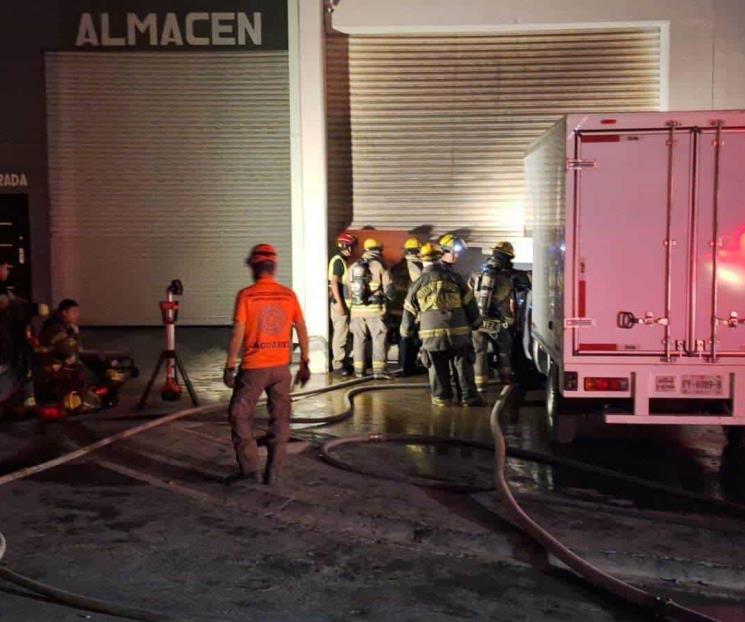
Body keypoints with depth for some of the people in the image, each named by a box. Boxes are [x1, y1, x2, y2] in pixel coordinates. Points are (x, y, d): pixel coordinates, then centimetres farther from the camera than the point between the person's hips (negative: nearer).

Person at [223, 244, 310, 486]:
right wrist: (304, 363, 11)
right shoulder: (289, 295, 1)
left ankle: (250, 468, 6)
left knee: (240, 416, 10)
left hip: (253, 367, -3)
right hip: (281, 367, 4)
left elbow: (238, 333, -11)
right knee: (280, 420, 13)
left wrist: (229, 367, -5)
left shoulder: (246, 295, -9)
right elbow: (302, 330, 3)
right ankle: (274, 472, 15)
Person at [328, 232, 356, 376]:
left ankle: (342, 361, 21)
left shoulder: (344, 261, 16)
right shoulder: (337, 260, -12)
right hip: (339, 301, -9)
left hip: (344, 301, 9)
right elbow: (333, 282, -19)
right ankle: (337, 365, -3)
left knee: (343, 333, 14)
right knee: (340, 333, -7)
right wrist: (339, 303, -23)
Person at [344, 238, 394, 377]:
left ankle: (358, 370, 12)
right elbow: (388, 289, -6)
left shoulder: (352, 267, 10)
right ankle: (378, 369, 0)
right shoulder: (380, 266, -4)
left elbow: (347, 289, 12)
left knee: (358, 339, 10)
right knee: (379, 339, 3)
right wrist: (389, 297, 12)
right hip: (375, 309, -4)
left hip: (357, 309, 4)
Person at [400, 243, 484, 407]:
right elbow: (470, 304, 7)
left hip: (431, 334, 1)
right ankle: (469, 397, 9)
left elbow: (409, 312, 14)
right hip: (458, 332, 0)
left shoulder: (417, 284, 7)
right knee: (463, 366, 7)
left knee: (438, 368, 10)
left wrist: (405, 331, 29)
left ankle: (442, 397, 12)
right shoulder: (455, 279, 3)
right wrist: (476, 323, 20)